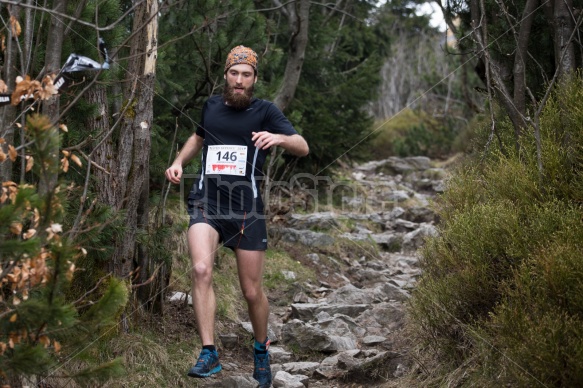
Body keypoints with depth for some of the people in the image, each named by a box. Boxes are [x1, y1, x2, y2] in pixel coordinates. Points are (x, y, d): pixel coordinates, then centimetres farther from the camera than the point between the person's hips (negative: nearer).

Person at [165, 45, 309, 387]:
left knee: (252, 292, 4)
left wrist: (279, 138, -32)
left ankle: (262, 350, 32)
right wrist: (179, 162, 15)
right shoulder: (210, 106, 10)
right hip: (207, 203, 1)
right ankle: (209, 354, -21)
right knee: (201, 270, -25)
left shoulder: (264, 111, 1)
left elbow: (303, 148, -11)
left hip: (247, 208, -1)